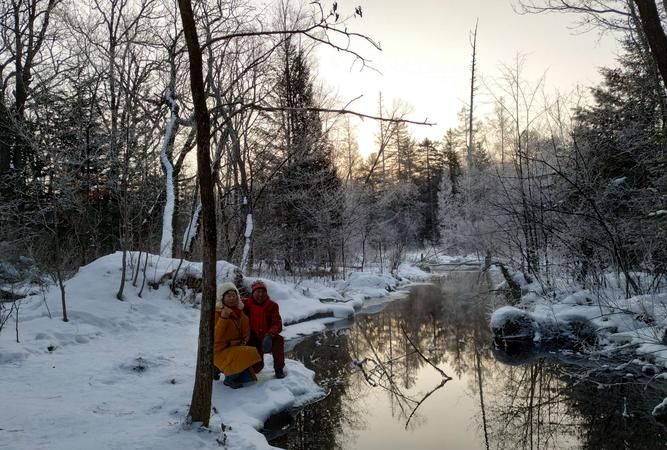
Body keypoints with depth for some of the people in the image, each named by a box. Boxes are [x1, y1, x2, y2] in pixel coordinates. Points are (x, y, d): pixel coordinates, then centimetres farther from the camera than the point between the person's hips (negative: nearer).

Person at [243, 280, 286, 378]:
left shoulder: (272, 305, -5)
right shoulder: (246, 304, -6)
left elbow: (277, 324, -14)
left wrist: (270, 335, -33)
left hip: (268, 339, 1)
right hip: (253, 341, -1)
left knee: (279, 339, -33)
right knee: (256, 368, -16)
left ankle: (279, 369, -12)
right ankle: (256, 362, 24)